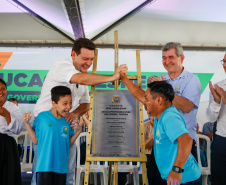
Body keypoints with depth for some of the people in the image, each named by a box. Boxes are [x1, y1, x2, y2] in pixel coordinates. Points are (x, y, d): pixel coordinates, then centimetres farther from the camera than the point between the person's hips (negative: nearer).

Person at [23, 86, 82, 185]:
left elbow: (68, 143, 10)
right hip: (44, 166, -3)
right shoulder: (42, 117, -5)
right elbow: (36, 140, 0)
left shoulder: (68, 121, 4)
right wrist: (27, 123, -5)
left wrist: (78, 131, 0)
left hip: (61, 167, 4)